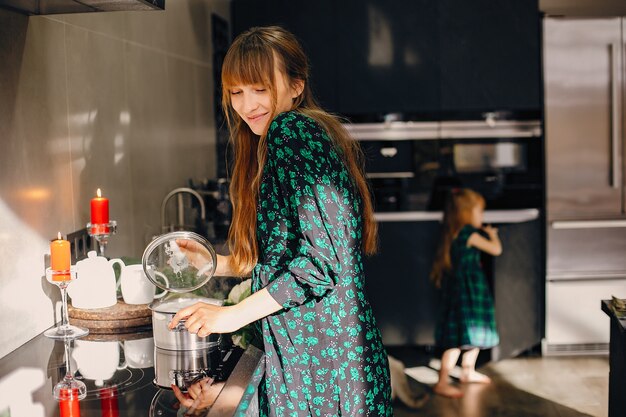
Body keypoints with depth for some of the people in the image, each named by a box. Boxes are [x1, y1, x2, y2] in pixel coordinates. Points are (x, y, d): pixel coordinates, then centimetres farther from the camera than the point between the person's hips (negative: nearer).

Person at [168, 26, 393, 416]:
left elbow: (321, 262, -23)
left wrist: (234, 315, -18)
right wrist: (218, 264, 18)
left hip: (321, 355, -10)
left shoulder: (290, 131, -15)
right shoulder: (318, 131, 16)